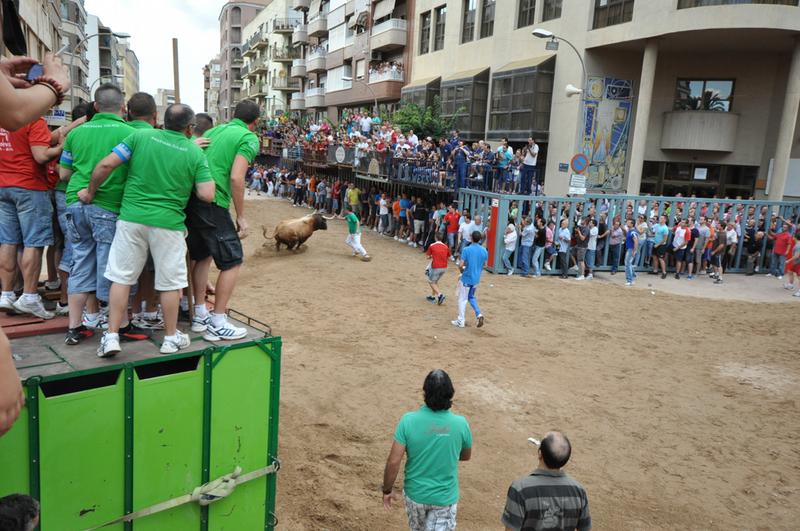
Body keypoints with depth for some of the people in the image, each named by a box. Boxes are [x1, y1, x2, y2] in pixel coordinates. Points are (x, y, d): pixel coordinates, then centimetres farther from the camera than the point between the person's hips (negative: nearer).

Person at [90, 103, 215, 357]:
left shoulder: (141, 136, 1)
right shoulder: (196, 153, -1)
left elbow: (105, 165, -4)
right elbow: (207, 195, -7)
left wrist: (90, 192, 11)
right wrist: (208, 177, 13)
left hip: (131, 218, 1)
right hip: (168, 223, -1)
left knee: (121, 277, 10)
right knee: (170, 283, 10)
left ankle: (112, 337, 12)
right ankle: (171, 338, 21)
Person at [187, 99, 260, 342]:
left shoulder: (213, 131, 20)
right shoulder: (249, 138, -2)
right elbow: (236, 178, -15)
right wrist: (241, 217, -9)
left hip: (190, 199, 8)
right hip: (212, 203, -8)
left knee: (203, 256, 21)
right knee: (232, 261, 2)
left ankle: (200, 315, 28)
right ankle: (217, 324, 3)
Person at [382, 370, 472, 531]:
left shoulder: (408, 420, -21)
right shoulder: (461, 424, -17)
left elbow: (393, 462, -18)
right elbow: (466, 456, 2)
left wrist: (387, 489, -3)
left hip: (415, 493, 1)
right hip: (445, 497, -1)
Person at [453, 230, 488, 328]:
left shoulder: (466, 249, -16)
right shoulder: (484, 251, -2)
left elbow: (461, 265, -17)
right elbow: (485, 265, 6)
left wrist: (462, 270, 4)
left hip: (466, 278, -5)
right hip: (476, 279, 5)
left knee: (462, 299, 7)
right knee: (471, 297, 24)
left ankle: (460, 321, 13)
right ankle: (479, 314, 6)